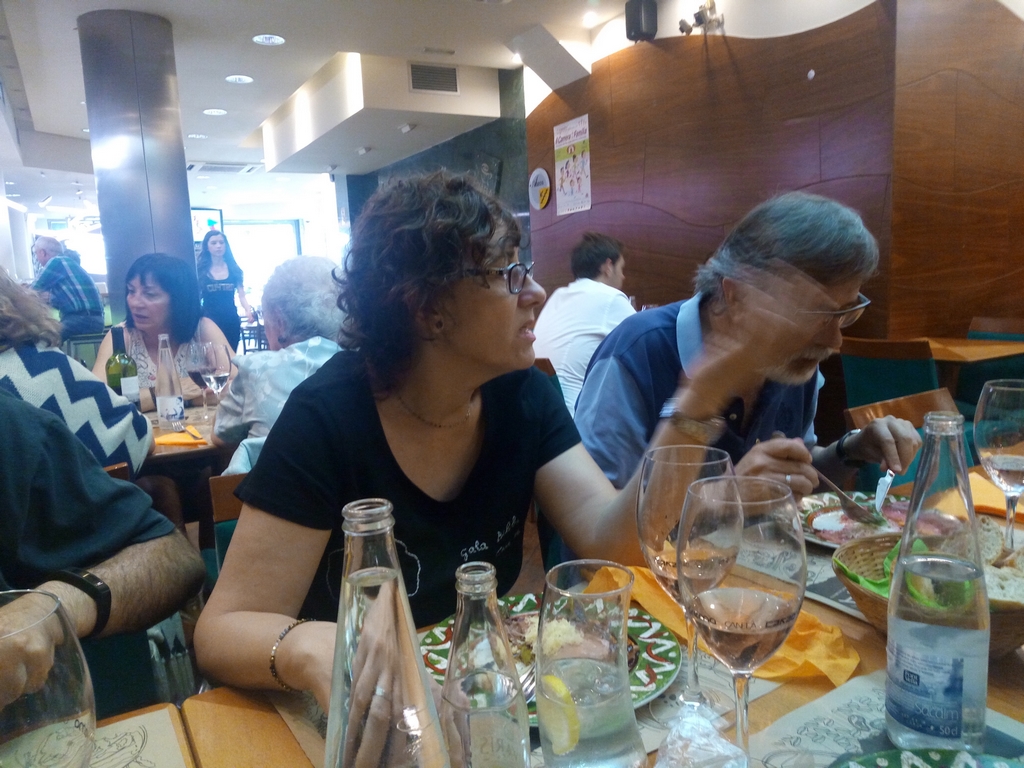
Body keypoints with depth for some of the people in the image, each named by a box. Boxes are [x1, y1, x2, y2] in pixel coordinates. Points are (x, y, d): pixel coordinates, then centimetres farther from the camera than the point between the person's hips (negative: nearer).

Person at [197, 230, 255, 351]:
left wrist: (248, 311, -18)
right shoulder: (201, 271, 0)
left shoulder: (233, 269, 5)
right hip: (210, 321, -2)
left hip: (231, 321, 2)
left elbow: (241, 295, 1)